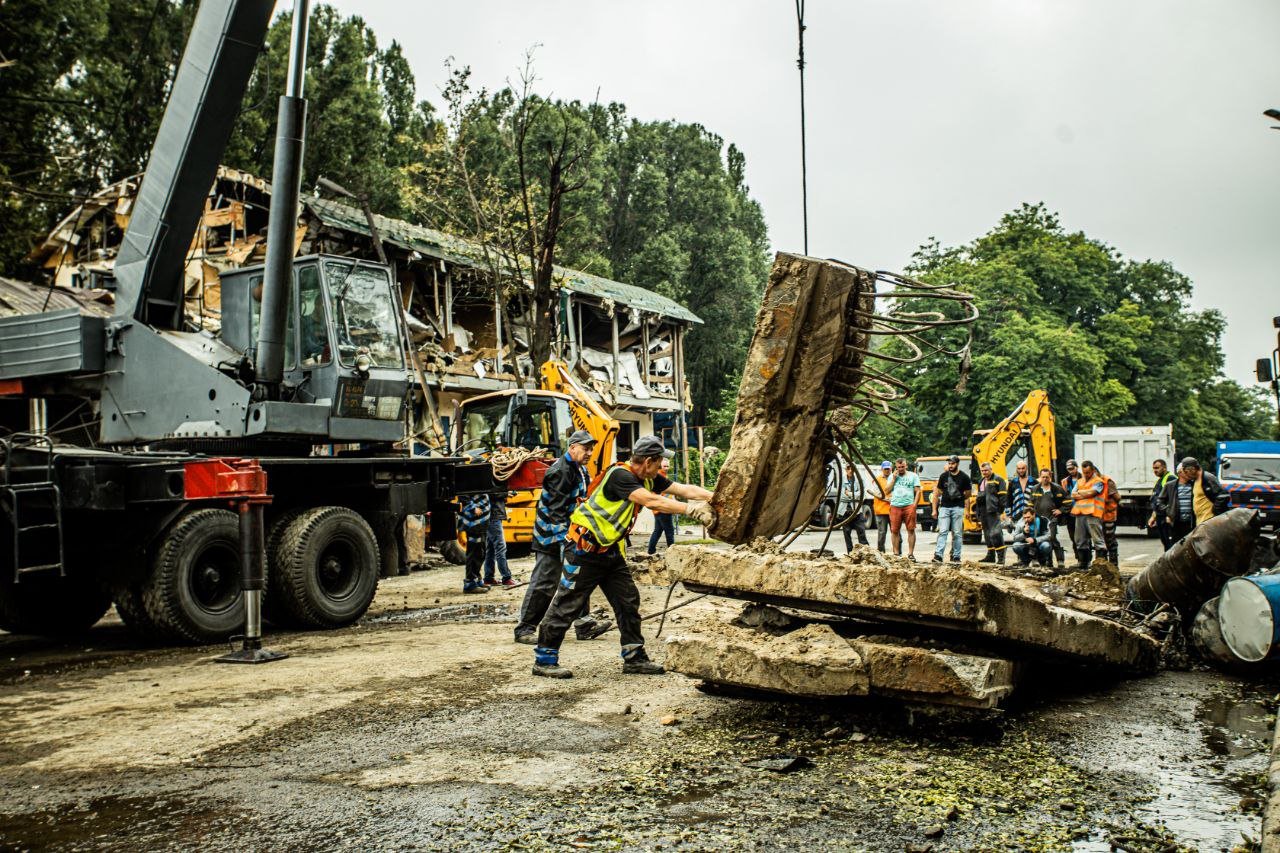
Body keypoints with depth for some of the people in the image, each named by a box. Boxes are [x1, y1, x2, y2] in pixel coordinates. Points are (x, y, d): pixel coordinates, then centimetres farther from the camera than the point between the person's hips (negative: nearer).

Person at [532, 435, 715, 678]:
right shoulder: (619, 475, -24)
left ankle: (634, 658, 16)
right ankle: (544, 660, 5)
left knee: (628, 601, 7)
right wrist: (692, 509, -36)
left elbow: (684, 489, 0)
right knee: (566, 603, -3)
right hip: (584, 548, -9)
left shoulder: (648, 479, 2)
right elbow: (651, 500, -35)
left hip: (610, 549, 9)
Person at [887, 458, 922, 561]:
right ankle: (896, 554, 7)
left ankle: (910, 553, -3)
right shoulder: (892, 477, 17)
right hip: (895, 506, 2)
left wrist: (914, 505, -6)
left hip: (909, 505, -2)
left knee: (911, 530, -6)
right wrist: (894, 478, 1)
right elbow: (887, 491, 8)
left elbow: (918, 491, 5)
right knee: (895, 531, 1)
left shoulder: (913, 476, 10)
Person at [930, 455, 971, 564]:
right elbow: (937, 493, 9)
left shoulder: (964, 477, 1)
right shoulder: (943, 476, 6)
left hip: (958, 508, -1)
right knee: (942, 532, -7)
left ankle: (956, 556, 9)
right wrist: (934, 509, 6)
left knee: (957, 533, 2)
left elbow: (968, 493, 12)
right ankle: (938, 555, -13)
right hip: (944, 507, 1)